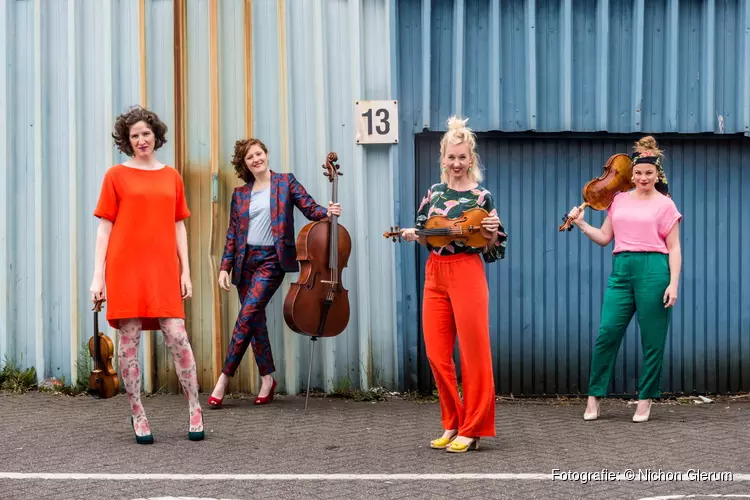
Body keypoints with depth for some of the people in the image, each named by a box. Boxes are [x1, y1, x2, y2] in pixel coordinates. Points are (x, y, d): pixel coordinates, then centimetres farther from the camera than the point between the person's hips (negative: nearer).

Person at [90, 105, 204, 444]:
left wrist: (185, 272, 8)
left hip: (163, 269, 2)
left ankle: (195, 410, 4)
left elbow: (179, 226, 15)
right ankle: (138, 417, 9)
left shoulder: (171, 177, 13)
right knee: (129, 342, -1)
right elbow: (104, 227, 3)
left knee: (177, 337, -7)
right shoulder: (116, 176, 5)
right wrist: (98, 275, -3)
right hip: (125, 269, -2)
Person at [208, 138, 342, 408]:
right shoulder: (240, 193, 11)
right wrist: (225, 267, 5)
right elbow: (232, 233, 12)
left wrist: (326, 212, -24)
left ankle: (224, 378, -11)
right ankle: (267, 378, 14)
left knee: (248, 315, -13)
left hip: (271, 259, -4)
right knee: (255, 318, 4)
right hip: (246, 260, 4)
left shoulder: (285, 182, 4)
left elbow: (310, 208, -2)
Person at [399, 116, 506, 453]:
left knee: (473, 352, -4)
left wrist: (493, 231, -19)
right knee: (436, 354, 4)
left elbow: (491, 248, 2)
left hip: (467, 274, -5)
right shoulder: (434, 193, 11)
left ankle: (471, 429, 3)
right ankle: (452, 424, 16)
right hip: (435, 275, 5)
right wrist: (413, 235, -4)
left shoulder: (481, 197, -1)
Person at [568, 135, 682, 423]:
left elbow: (674, 248, 3)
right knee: (607, 333, -5)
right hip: (621, 270, 3)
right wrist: (581, 224, 3)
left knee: (652, 340, -1)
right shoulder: (619, 200, 16)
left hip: (653, 271, -3)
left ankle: (645, 399, 11)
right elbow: (604, 237, 18)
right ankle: (594, 397, 5)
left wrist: (673, 283, -6)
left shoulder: (664, 205, 5)